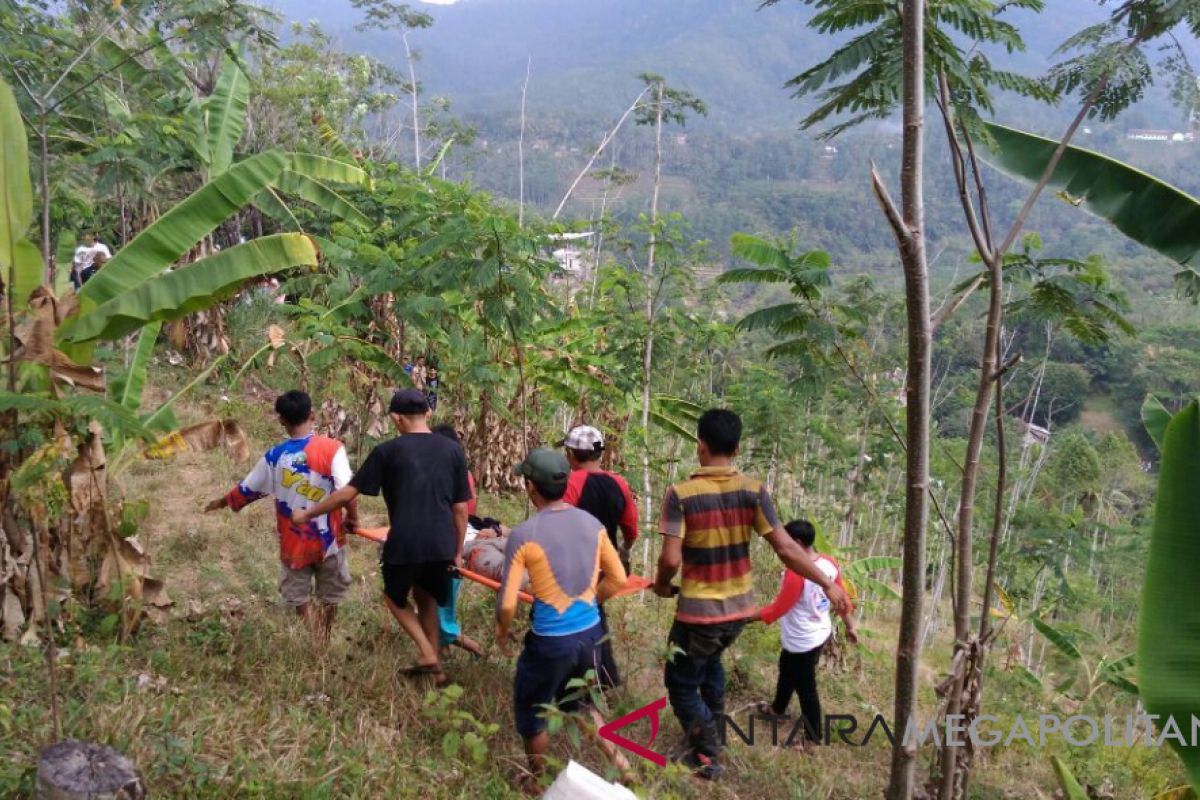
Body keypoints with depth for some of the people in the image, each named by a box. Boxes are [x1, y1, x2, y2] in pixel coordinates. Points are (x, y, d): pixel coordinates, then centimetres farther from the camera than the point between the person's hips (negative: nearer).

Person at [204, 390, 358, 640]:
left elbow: (247, 490, 7)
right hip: (328, 538, -1)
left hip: (294, 543, 1)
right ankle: (323, 640, 32)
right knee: (330, 594, 20)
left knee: (299, 595, 17)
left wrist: (222, 502, 26)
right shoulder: (331, 448, -16)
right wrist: (353, 518, -5)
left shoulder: (275, 456, -6)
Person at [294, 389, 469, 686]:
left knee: (395, 598, 23)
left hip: (405, 544, -3)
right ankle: (434, 666, 32)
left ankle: (427, 654, 8)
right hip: (442, 545, 3)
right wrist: (458, 551, 16)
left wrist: (307, 513, 12)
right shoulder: (453, 450, 4)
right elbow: (460, 508, 6)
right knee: (426, 597, 27)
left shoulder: (387, 451, -4)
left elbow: (347, 493, -1)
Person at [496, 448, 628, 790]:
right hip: (590, 634, 5)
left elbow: (507, 604, -15)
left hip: (550, 642, -5)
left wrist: (501, 631, 5)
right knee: (576, 704, 28)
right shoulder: (591, 523, -3)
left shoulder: (523, 535, -18)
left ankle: (539, 781, 36)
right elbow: (618, 579, 6)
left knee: (530, 710, 20)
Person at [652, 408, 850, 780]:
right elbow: (786, 548, -11)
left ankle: (707, 756, 17)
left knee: (681, 682, 17)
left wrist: (661, 585, 0)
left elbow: (671, 559, -21)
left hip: (699, 610, -5)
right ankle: (713, 727, 46)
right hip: (739, 608, 5)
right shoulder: (753, 491, -9)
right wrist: (828, 584, -1)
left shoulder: (681, 494, -18)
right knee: (709, 658, 34)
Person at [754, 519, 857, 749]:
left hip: (802, 642, -9)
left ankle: (814, 738, 25)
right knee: (787, 670, 30)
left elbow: (779, 608, -23)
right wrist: (850, 626, 17)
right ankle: (777, 708, 53)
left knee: (805, 689, 10)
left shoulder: (796, 572, -31)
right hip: (820, 633, 9)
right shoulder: (828, 562, -7)